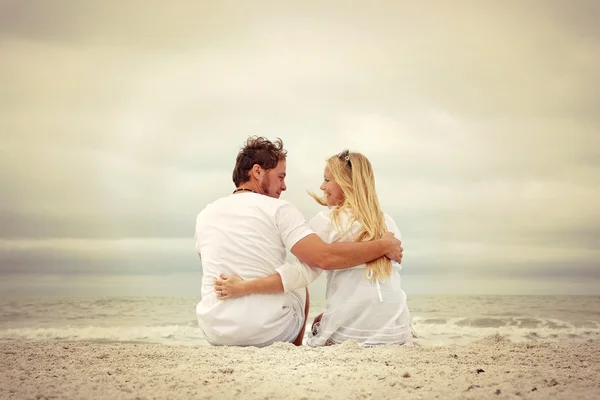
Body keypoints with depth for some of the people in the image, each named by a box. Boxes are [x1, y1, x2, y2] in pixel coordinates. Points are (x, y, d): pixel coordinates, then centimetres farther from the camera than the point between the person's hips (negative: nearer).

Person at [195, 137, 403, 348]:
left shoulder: (205, 215, 7)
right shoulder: (279, 209, -8)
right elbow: (324, 257, -19)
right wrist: (382, 246, -9)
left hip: (215, 332, 4)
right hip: (268, 333, -4)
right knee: (299, 287, 27)